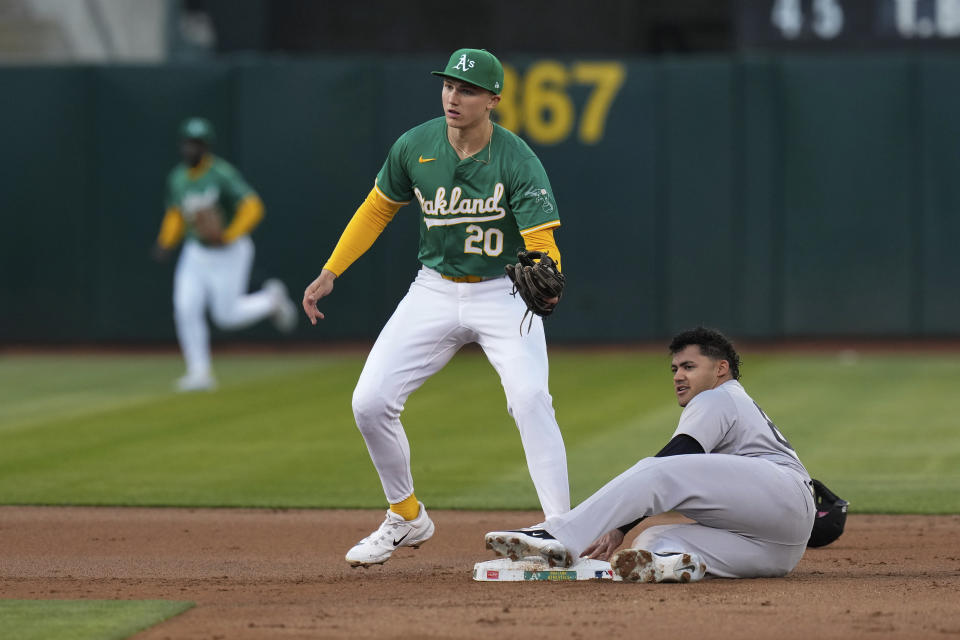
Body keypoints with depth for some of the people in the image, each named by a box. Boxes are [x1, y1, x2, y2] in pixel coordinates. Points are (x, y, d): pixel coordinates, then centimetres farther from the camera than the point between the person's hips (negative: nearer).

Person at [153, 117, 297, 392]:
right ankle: (200, 372, -1)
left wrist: (227, 235, -33)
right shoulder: (178, 178, 1)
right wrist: (165, 243, -1)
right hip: (196, 253, 5)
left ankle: (271, 300, 28)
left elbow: (252, 207, -24)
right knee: (186, 309, -10)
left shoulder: (222, 174, -19)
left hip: (229, 253, -5)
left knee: (226, 315, -2)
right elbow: (175, 215, 15)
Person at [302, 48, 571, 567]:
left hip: (503, 291, -4)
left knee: (530, 398, -26)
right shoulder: (414, 148, -7)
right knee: (370, 402, -5)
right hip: (434, 291, 4)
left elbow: (542, 245, -25)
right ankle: (406, 518, 17)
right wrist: (330, 272, 4)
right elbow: (378, 208, 9)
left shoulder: (518, 162, -20)